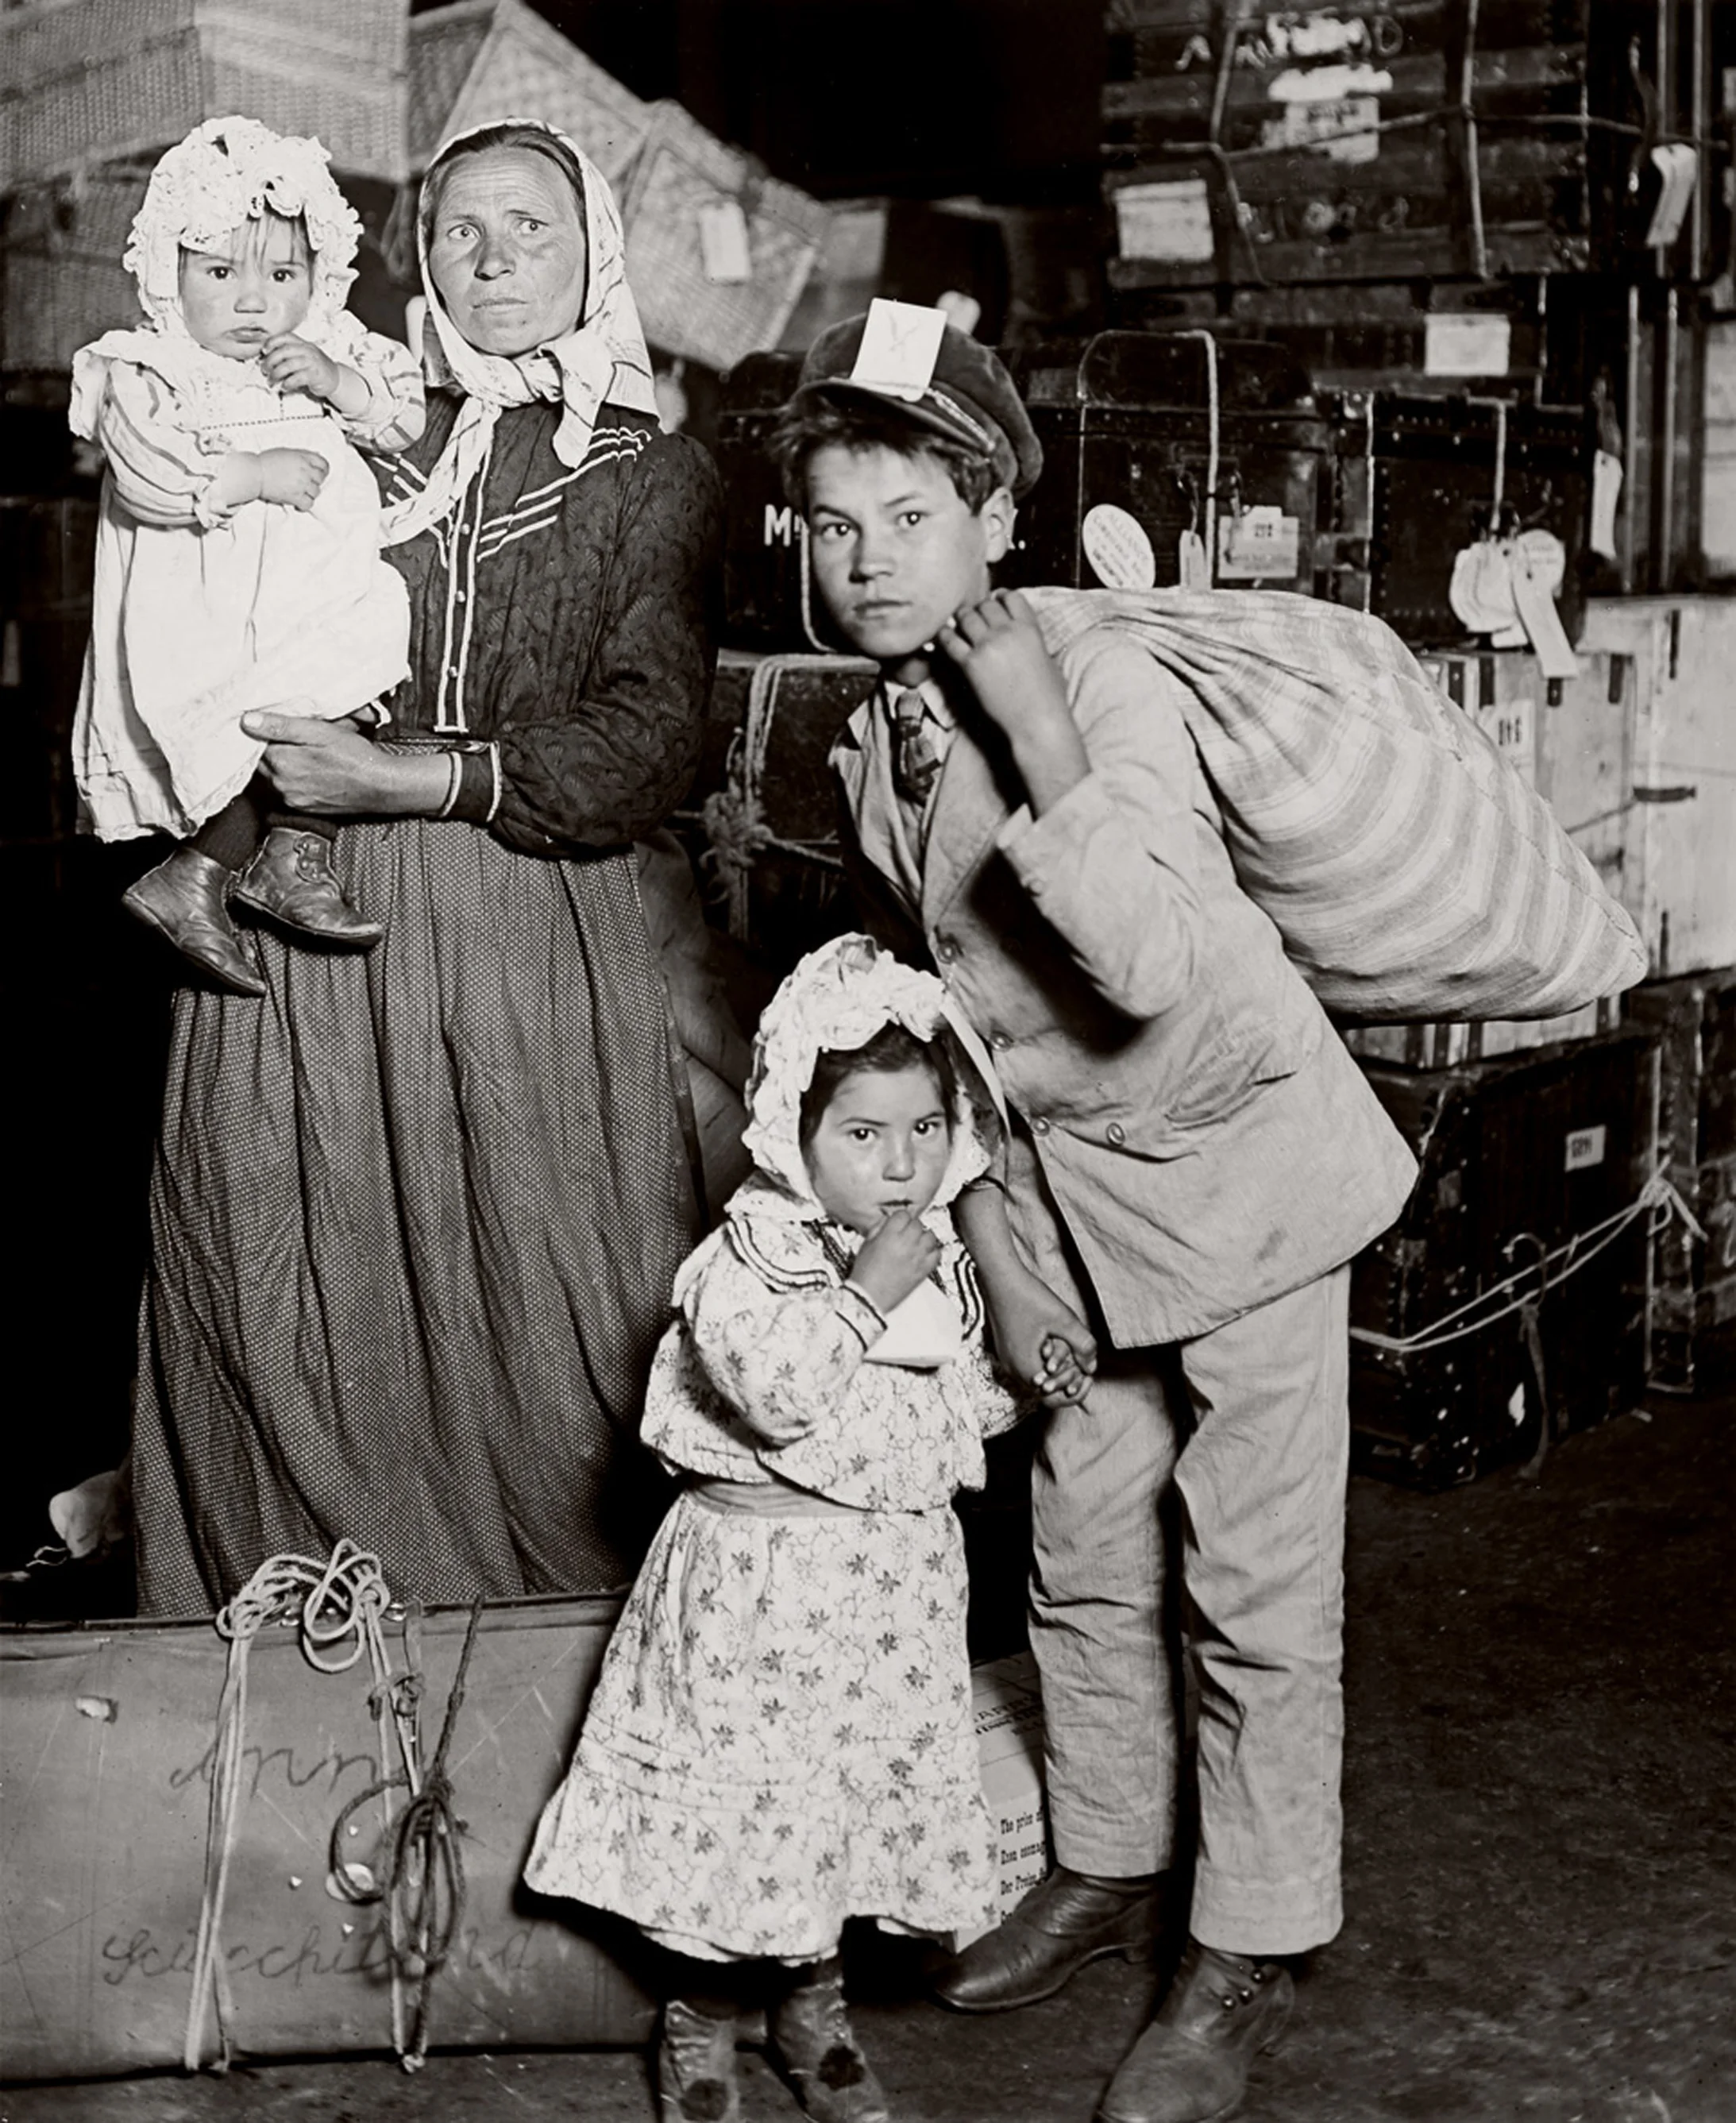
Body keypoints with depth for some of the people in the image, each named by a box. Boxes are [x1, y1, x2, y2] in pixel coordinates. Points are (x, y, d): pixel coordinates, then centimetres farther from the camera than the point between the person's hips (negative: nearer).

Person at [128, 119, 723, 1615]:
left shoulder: (655, 478, 7)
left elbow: (646, 752, -5)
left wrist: (405, 779, -13)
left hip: (535, 944, -2)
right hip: (306, 932, 2)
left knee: (546, 1341, -3)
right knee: (298, 1317, 2)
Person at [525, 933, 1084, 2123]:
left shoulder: (942, 1259, 6)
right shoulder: (752, 1251, -15)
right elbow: (776, 1389, -30)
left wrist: (1024, 1392, 2)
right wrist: (870, 1292, -29)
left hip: (896, 1580, 6)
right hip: (760, 1572, -6)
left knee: (864, 1788, 13)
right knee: (740, 1796, 2)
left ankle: (812, 2003, 34)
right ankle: (701, 2021, 23)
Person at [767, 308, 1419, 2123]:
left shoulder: (1103, 683, -21)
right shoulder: (871, 748, 0)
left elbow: (1150, 968, -34)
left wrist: (1037, 737, -33)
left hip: (1228, 1145, -6)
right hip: (1055, 1178, 6)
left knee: (1255, 1583, 1)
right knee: (1081, 1552, 16)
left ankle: (1247, 1956, 15)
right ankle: (1105, 1868, 35)